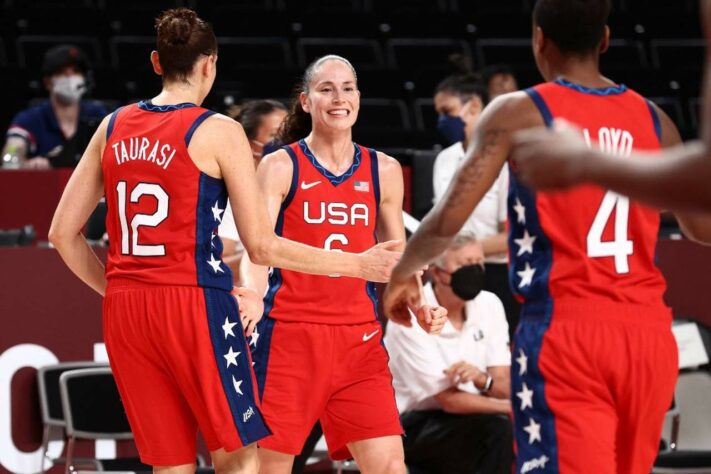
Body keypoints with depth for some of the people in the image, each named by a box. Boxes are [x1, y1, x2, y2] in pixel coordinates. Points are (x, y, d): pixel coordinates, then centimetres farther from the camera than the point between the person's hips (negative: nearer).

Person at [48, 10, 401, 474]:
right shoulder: (218, 132, -5)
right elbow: (262, 246, -7)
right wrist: (358, 265, -1)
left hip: (124, 312, 6)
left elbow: (63, 233, 11)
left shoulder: (113, 127, 10)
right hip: (195, 305, -5)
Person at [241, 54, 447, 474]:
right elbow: (257, 249, -8)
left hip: (360, 338, 3)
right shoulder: (280, 167, -1)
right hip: (290, 333, -3)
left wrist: (420, 306, 0)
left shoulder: (384, 171, 10)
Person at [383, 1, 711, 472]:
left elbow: (448, 220, -7)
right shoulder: (653, 119, 11)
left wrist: (403, 275, 12)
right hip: (648, 332, 5)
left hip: (564, 332, -5)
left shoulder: (518, 114, -2)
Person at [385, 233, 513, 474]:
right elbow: (449, 400, -18)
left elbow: (505, 388, -2)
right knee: (500, 429, -30)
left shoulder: (489, 305, 1)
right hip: (412, 425, -6)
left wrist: (482, 379, -25)